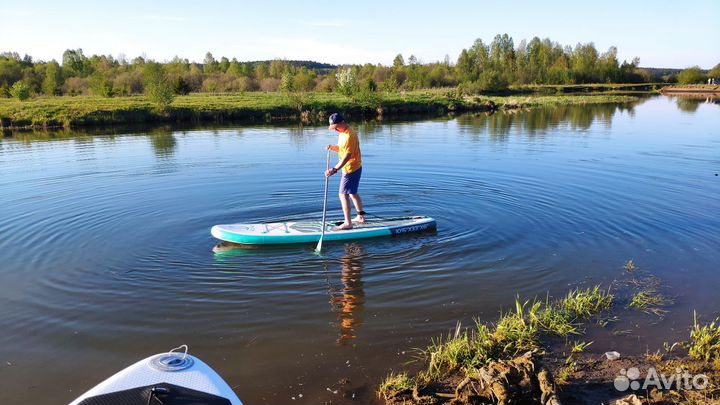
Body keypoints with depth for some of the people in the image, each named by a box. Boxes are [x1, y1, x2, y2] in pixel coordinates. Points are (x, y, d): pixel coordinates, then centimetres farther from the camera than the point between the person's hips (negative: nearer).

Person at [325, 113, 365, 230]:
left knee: (343, 194, -8)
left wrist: (335, 169, -35)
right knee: (352, 193, 21)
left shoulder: (349, 135, -22)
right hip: (354, 168, 11)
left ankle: (348, 223, -4)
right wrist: (332, 147, -3)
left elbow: (347, 155, -29)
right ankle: (360, 217, 34)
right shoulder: (342, 133, 11)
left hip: (351, 169, -11)